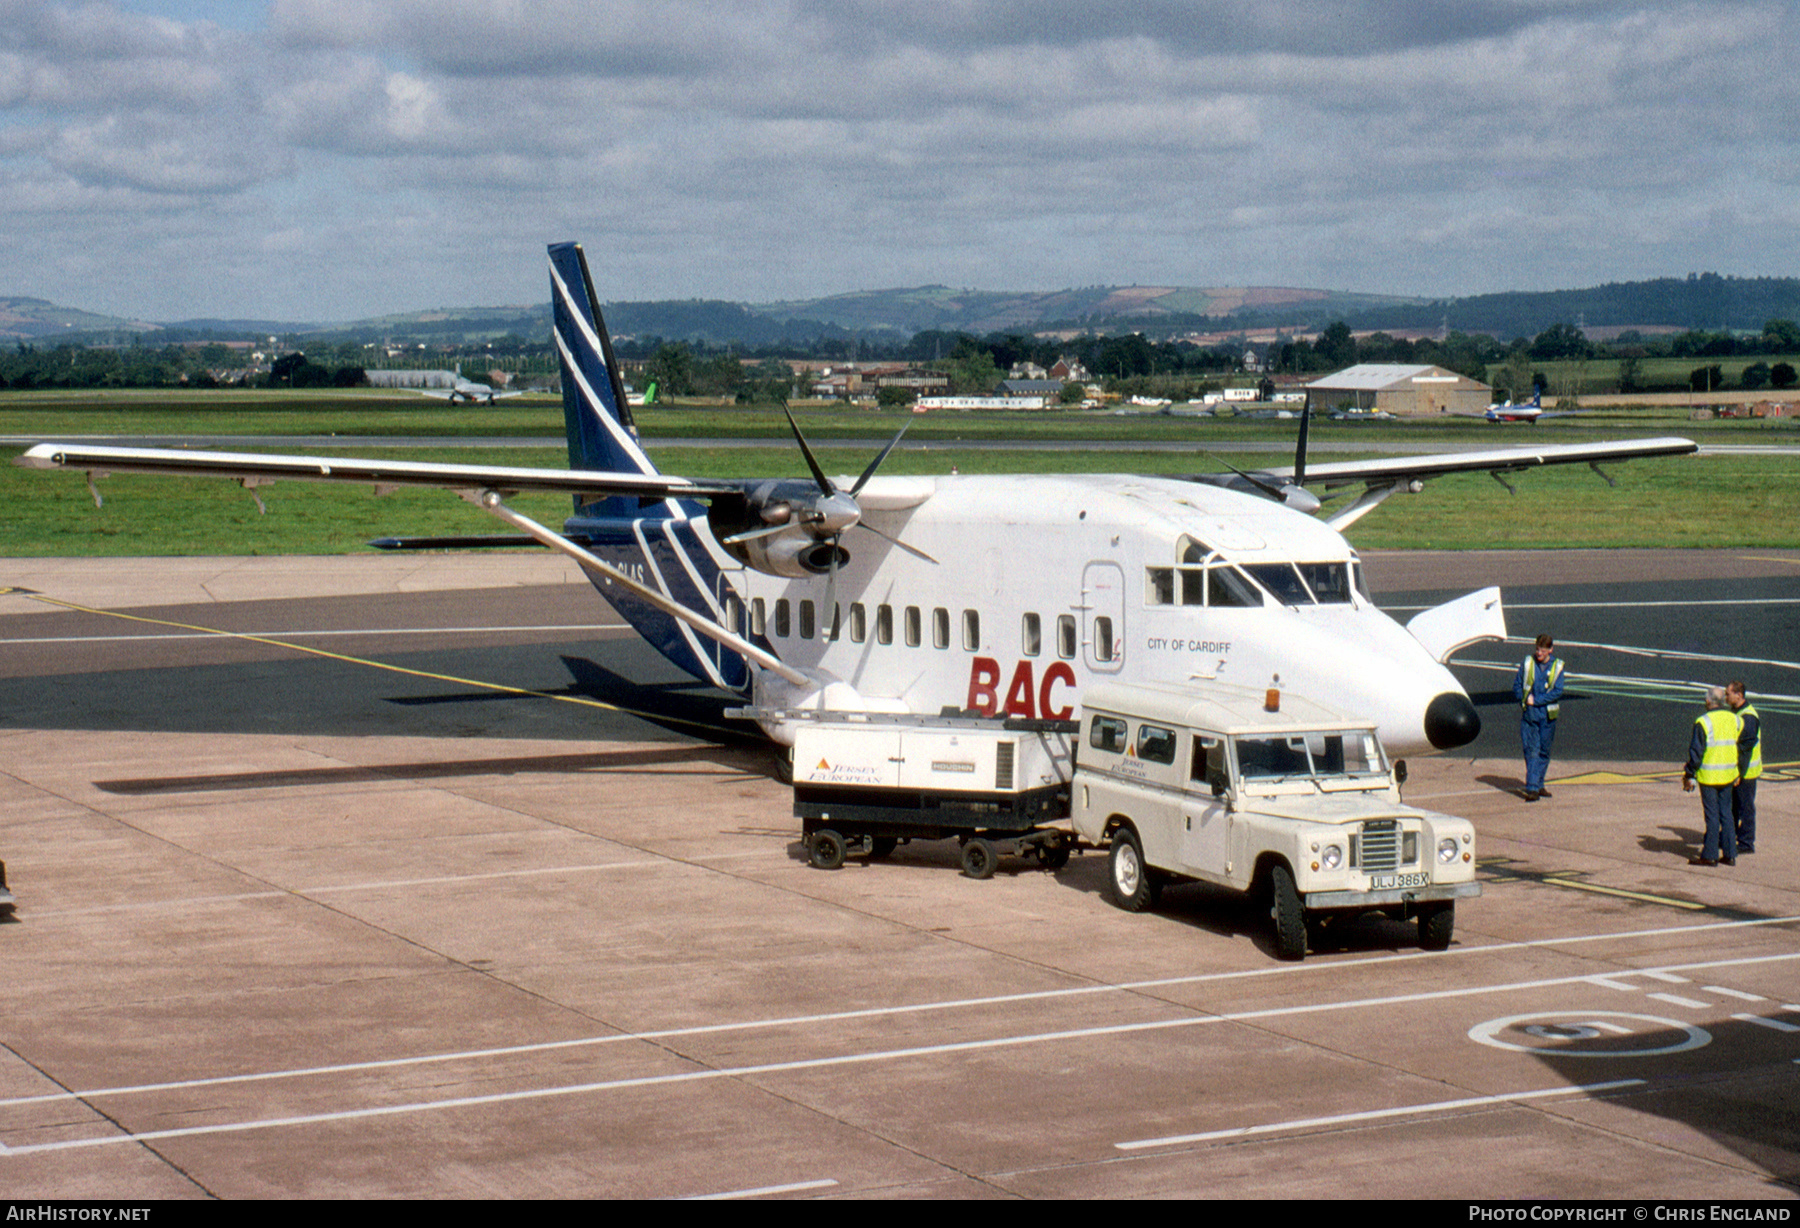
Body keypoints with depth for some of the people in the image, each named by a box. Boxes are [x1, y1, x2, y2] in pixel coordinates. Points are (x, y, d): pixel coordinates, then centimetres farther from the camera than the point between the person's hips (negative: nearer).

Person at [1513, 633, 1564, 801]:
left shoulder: (1557, 666, 0)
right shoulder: (1527, 663, 2)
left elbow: (1557, 692, -6)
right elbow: (1517, 686, 9)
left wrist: (1536, 700, -11)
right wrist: (1524, 699, -5)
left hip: (1547, 715, 1)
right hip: (1528, 714, -1)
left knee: (1544, 751, 9)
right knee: (1531, 751, -8)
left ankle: (1538, 785, 21)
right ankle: (1532, 788, -12)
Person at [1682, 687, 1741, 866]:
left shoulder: (1704, 722, -14)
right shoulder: (1735, 720, 5)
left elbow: (1696, 752, -13)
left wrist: (1689, 775, -6)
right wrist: (1737, 773, 21)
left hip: (1709, 776, -6)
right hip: (1728, 775, 6)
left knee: (1712, 815, -1)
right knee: (1726, 813, 12)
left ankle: (1710, 856, 4)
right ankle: (1729, 854, 14)